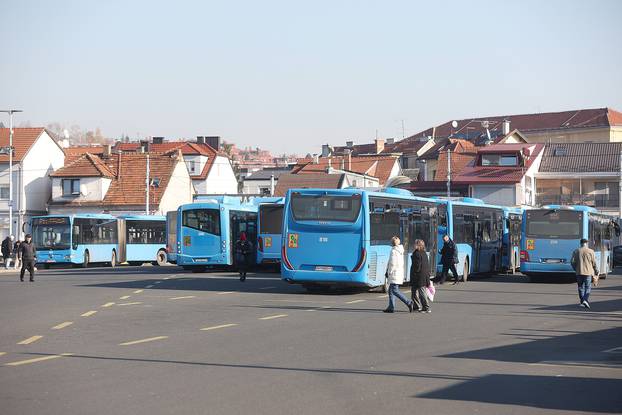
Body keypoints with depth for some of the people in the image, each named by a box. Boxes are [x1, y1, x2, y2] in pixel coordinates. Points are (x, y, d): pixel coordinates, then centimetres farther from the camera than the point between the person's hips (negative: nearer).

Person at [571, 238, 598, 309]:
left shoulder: (576, 251, 2)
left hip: (579, 272, 2)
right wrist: (596, 271, 11)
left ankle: (582, 302, 14)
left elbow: (572, 262, 0)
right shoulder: (590, 251, -4)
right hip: (588, 272, -2)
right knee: (588, 287, 3)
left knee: (581, 287, 12)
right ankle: (585, 300, -16)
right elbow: (594, 263, -3)